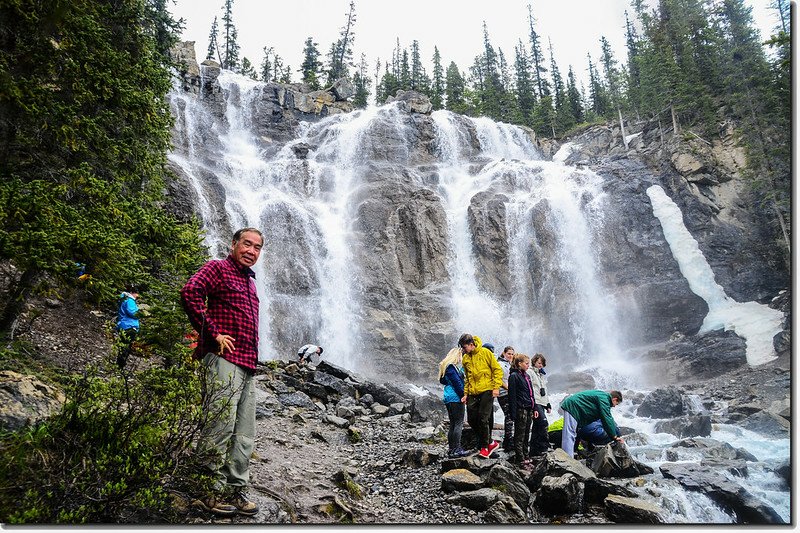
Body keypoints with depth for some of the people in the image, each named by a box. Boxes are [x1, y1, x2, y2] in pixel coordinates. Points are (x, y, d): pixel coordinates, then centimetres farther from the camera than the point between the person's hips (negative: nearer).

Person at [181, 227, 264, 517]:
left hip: (248, 364, 9)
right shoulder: (218, 268, -2)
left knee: (244, 434, 11)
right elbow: (190, 292, -21)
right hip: (224, 359, -9)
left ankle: (235, 490, 20)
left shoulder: (250, 281, 23)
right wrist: (213, 333, -19)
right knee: (220, 428, -6)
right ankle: (210, 491, 5)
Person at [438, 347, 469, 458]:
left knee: (453, 424, 13)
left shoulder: (445, 367, 16)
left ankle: (451, 449, 16)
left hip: (448, 398, 10)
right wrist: (464, 396, -11)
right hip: (455, 398, -10)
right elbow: (457, 383, -17)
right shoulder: (451, 367, -13)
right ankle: (456, 450, -10)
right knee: (459, 423, -8)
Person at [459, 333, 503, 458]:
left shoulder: (485, 353, -5)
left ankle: (485, 446, 8)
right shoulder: (465, 358, 10)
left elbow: (497, 370, -4)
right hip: (473, 393, 6)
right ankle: (490, 442, 19)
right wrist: (466, 394, 12)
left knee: (483, 419, -8)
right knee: (472, 420, 3)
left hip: (486, 391, -6)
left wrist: (496, 387, -11)